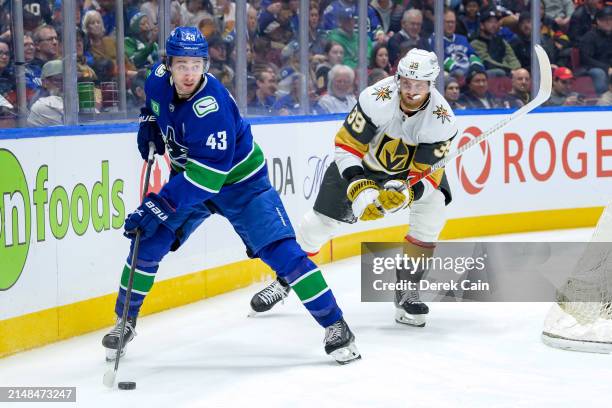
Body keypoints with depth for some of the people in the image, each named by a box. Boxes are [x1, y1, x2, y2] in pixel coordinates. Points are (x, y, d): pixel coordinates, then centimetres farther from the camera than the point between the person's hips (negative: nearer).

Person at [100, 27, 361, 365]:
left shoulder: (212, 106, -35)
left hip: (239, 181, -6)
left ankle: (335, 326, -9)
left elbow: (206, 175, -39)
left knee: (281, 250, -17)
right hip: (188, 175, 6)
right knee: (148, 243, -5)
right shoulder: (159, 80, -14)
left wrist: (159, 207, -42)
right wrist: (149, 122, -1)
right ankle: (125, 320, 14)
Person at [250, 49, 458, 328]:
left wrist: (405, 192, -46)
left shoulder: (441, 119, -29)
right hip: (363, 161, -1)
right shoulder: (378, 98, -34)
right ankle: (284, 279, 22)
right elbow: (346, 146, -26)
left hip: (414, 166, 1)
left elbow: (428, 174, -26)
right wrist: (360, 188, -37)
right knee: (323, 219, -3)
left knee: (433, 207, -24)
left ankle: (406, 290, -11)